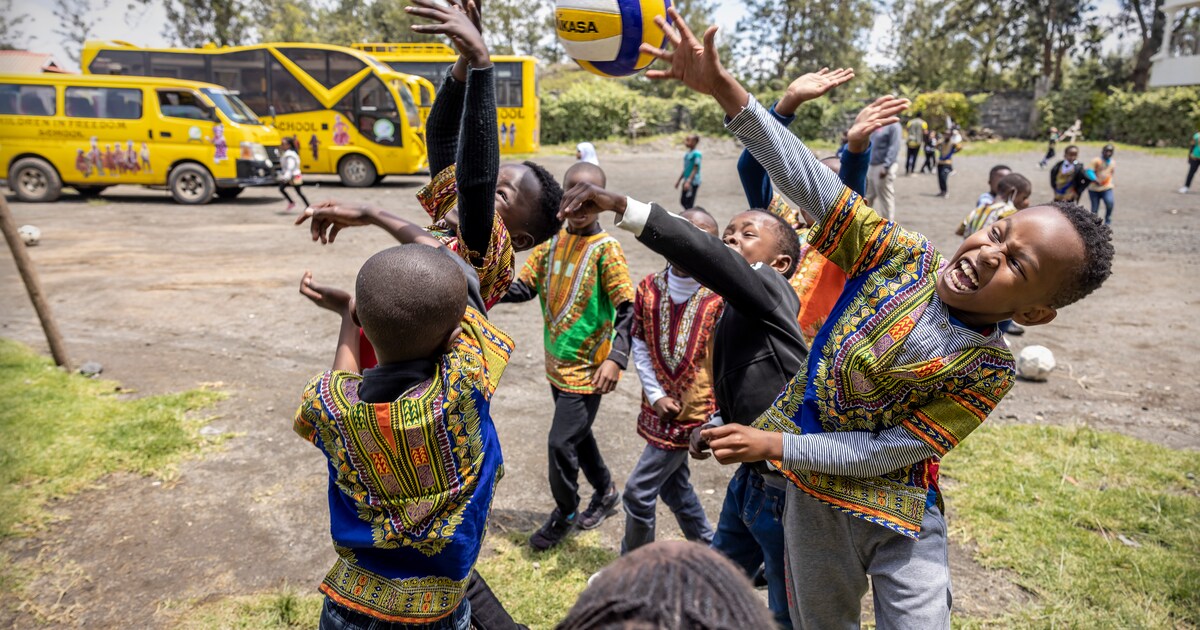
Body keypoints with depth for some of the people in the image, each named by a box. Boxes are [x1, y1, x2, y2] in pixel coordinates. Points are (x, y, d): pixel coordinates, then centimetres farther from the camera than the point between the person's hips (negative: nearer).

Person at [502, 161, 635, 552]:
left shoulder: (606, 248, -14)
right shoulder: (551, 242, 3)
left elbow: (628, 308, -17)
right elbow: (524, 288, 3)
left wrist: (615, 358, -29)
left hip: (587, 368, -6)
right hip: (557, 363, 6)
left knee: (561, 442, -3)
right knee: (577, 433, 20)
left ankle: (565, 513, 23)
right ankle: (606, 493, 44)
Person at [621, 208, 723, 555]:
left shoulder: (719, 298, -15)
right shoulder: (649, 288, -2)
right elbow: (640, 345, 2)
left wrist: (716, 420, -15)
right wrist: (656, 396, -5)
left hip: (693, 410, -5)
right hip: (659, 408, 6)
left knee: (638, 492, 0)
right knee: (674, 486, 21)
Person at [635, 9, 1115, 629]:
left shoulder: (988, 372, -18)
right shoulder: (905, 256, -14)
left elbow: (883, 452, -19)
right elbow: (811, 184, -23)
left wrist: (775, 444, -22)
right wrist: (725, 90, -32)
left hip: (903, 520, -2)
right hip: (814, 497, 2)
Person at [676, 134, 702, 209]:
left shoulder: (696, 153, -15)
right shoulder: (687, 153, 11)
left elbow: (695, 169, -17)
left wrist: (689, 181, -23)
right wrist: (679, 180, 22)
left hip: (693, 182, -9)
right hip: (686, 181, 9)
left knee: (689, 204, -4)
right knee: (683, 201, 14)